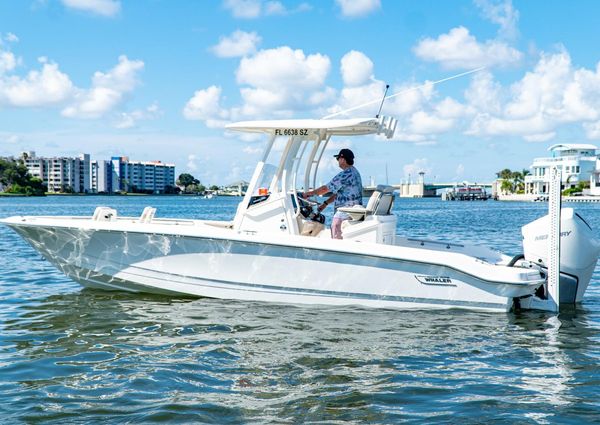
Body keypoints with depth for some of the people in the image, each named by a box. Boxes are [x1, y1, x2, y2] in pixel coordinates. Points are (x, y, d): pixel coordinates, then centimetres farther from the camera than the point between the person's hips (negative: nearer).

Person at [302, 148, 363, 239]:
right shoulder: (354, 172, 17)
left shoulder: (345, 174, -17)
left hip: (346, 211, -10)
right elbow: (338, 192, 20)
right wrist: (325, 203, 19)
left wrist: (310, 193, 0)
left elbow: (326, 189, -13)